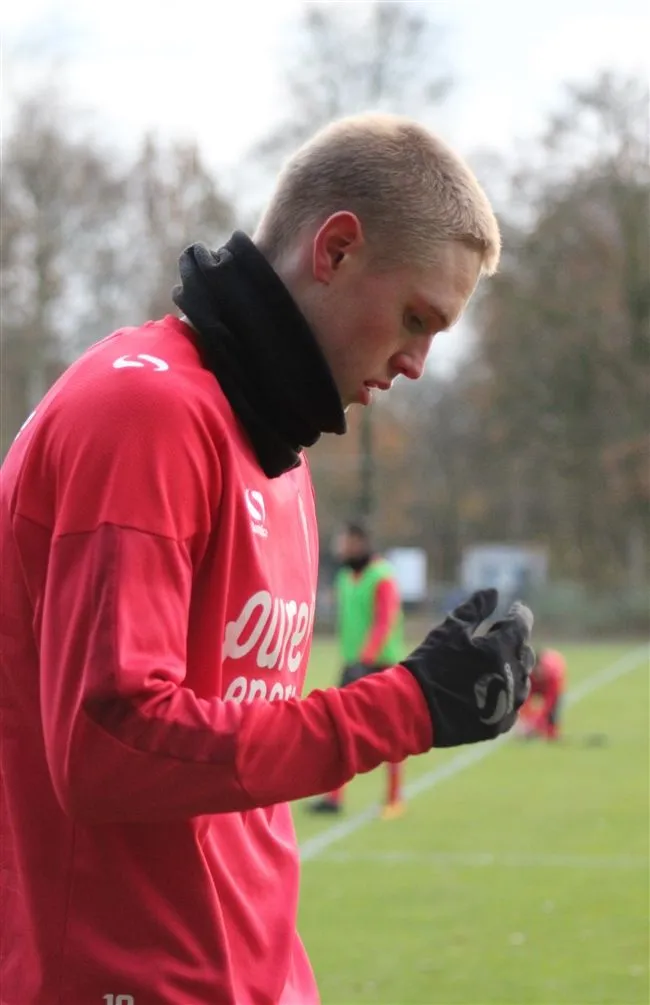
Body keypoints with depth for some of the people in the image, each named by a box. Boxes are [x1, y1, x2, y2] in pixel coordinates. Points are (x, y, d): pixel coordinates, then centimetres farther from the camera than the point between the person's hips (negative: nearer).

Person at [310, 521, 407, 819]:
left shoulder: (382, 578, -14)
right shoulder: (345, 577, 12)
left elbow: (384, 624, -21)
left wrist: (365, 660, -30)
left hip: (380, 666, -7)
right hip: (353, 665, 7)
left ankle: (394, 798, 12)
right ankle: (334, 797, -3)